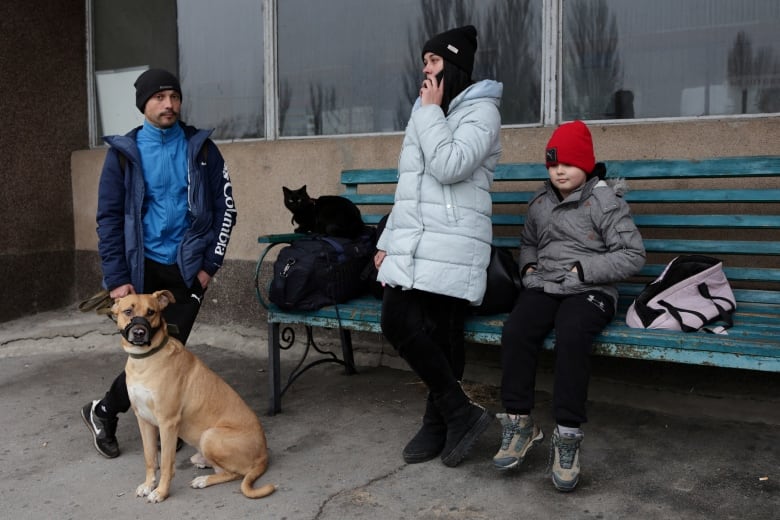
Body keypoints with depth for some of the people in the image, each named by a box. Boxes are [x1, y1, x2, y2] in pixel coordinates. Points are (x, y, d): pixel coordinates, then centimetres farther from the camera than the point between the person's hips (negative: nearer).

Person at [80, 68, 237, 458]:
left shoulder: (201, 148, 2)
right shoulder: (124, 152, 0)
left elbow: (225, 207, 4)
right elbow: (109, 218, -2)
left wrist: (209, 264, -2)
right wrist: (117, 279, -9)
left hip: (187, 270, 2)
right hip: (143, 268, -2)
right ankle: (104, 412, 22)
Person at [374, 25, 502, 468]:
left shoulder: (481, 111, -1)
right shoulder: (426, 114, 24)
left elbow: (449, 167, -18)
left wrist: (431, 111, -7)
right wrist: (388, 241, 18)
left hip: (451, 245, -7)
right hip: (411, 243, 7)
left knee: (442, 334, -11)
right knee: (398, 322, -6)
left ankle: (440, 422, 6)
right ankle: (460, 414, 5)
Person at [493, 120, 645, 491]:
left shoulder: (605, 201, 0)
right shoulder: (540, 203, 17)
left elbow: (633, 255, -5)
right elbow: (528, 242, 35)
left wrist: (584, 270, -13)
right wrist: (528, 265, 12)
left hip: (590, 291, -4)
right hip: (543, 287, 4)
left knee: (570, 335, -36)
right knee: (515, 332, -27)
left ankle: (567, 435, -24)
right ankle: (519, 422, -13)